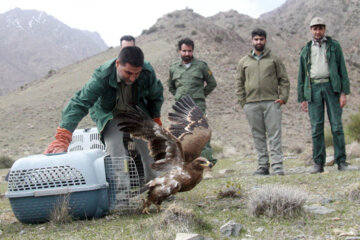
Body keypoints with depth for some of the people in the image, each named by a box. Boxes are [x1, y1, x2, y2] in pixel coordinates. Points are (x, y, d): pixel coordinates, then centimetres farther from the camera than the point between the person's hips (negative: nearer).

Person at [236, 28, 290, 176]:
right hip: (252, 104, 2)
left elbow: (284, 80, 10)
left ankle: (277, 166, -6)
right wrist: (243, 102, 3)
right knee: (258, 136, 4)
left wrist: (283, 97, -3)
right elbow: (239, 84, 13)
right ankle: (263, 166, 9)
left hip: (272, 102, -1)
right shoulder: (244, 62, 13)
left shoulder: (274, 59, 11)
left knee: (274, 135, -5)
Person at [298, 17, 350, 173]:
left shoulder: (334, 46, 11)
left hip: (331, 87, -2)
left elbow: (342, 69, 5)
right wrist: (302, 98, 9)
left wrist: (344, 92, -5)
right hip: (313, 89, 2)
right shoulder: (306, 50, 16)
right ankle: (318, 163, 3)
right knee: (316, 128, -1)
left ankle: (341, 162, 0)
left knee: (336, 125, -5)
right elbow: (301, 76, 17)